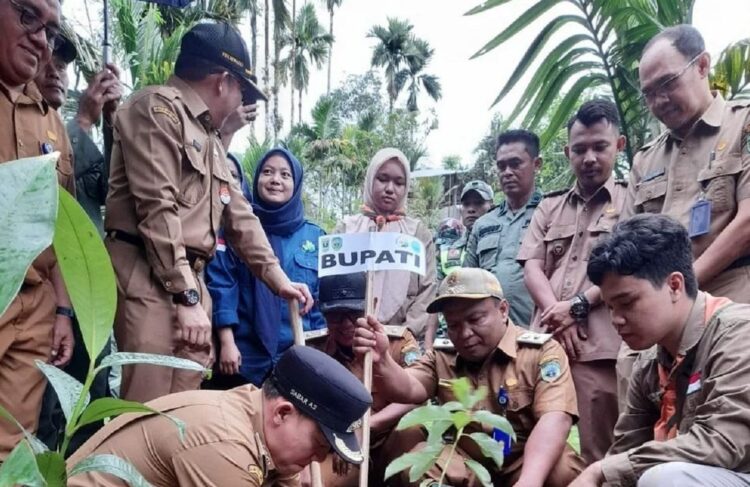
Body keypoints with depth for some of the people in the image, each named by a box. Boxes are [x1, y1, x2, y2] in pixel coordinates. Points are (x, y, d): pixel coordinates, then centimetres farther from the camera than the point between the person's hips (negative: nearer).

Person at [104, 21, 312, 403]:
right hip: (149, 277, -9)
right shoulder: (158, 108, -6)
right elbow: (157, 209, -16)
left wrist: (278, 278, 19)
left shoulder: (209, 137, 23)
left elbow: (239, 214, 24)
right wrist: (187, 297, -18)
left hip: (191, 279, 9)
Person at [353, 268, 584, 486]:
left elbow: (554, 419, -20)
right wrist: (380, 361, -37)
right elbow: (407, 390, -14)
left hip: (529, 464, -1)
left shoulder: (542, 352, -7)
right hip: (465, 465, 2)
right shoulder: (441, 358, 4)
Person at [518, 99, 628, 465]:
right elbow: (532, 267, 10)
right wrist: (558, 317, -6)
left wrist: (578, 305, -10)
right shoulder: (549, 207, 20)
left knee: (594, 456, 0)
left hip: (599, 349, -4)